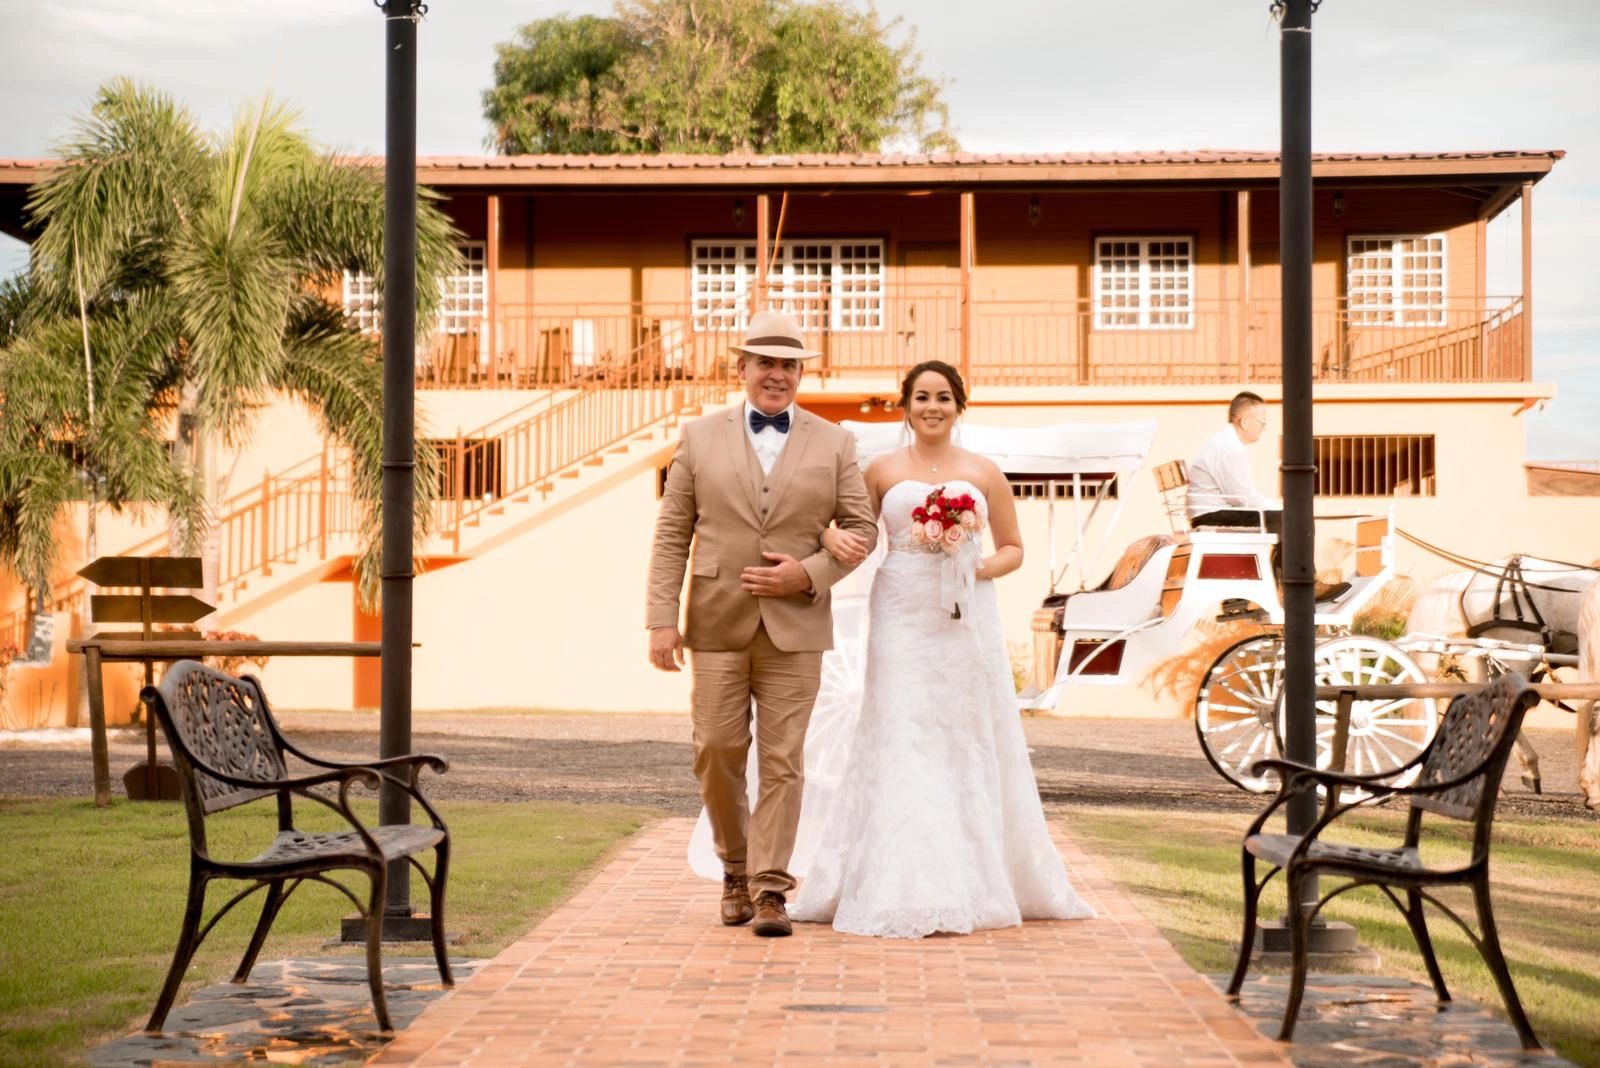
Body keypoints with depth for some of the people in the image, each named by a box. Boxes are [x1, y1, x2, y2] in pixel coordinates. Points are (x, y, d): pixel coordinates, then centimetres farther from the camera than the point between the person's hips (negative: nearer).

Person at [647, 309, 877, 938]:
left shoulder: (834, 444, 7)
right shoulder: (701, 438, 6)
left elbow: (861, 528, 6)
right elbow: (672, 535, 3)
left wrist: (809, 574, -11)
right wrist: (662, 619, -5)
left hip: (795, 627, 0)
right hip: (718, 625, 1)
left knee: (782, 761, -1)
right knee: (717, 754, 3)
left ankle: (769, 888, 5)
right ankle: (736, 870, 24)